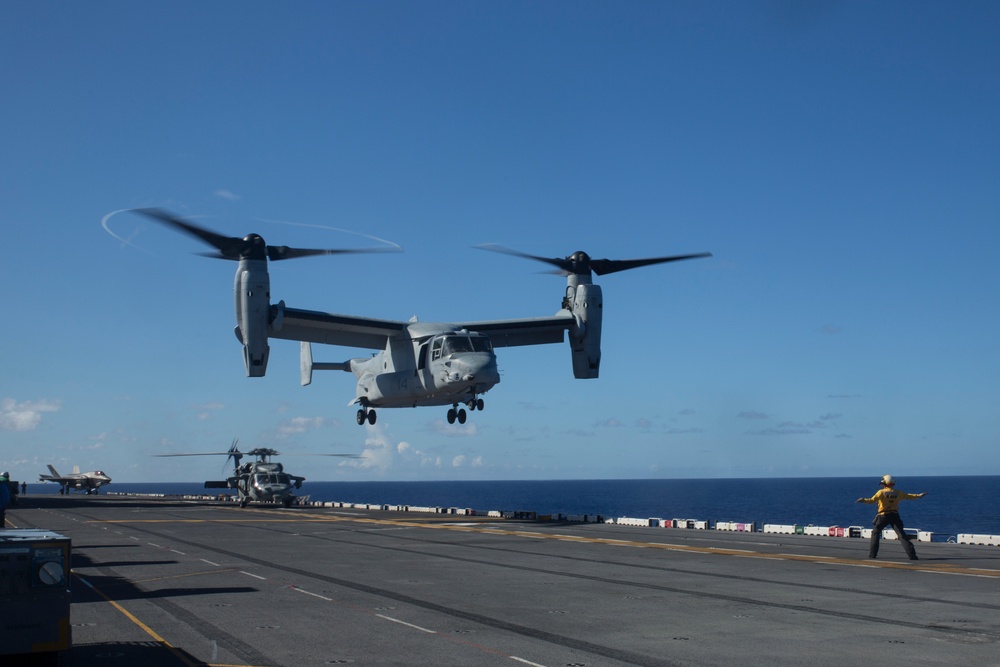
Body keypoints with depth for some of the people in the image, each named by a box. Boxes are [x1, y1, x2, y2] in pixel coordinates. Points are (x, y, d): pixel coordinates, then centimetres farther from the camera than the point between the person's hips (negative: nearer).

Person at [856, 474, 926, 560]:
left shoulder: (881, 492, -7)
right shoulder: (898, 493, 5)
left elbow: (872, 500, -19)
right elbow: (908, 496, 21)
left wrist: (864, 500, -9)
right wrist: (918, 495, 35)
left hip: (883, 516, -3)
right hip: (895, 516, 3)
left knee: (875, 533, 12)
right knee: (901, 535, 0)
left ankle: (872, 554, 6)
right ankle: (912, 554, -8)